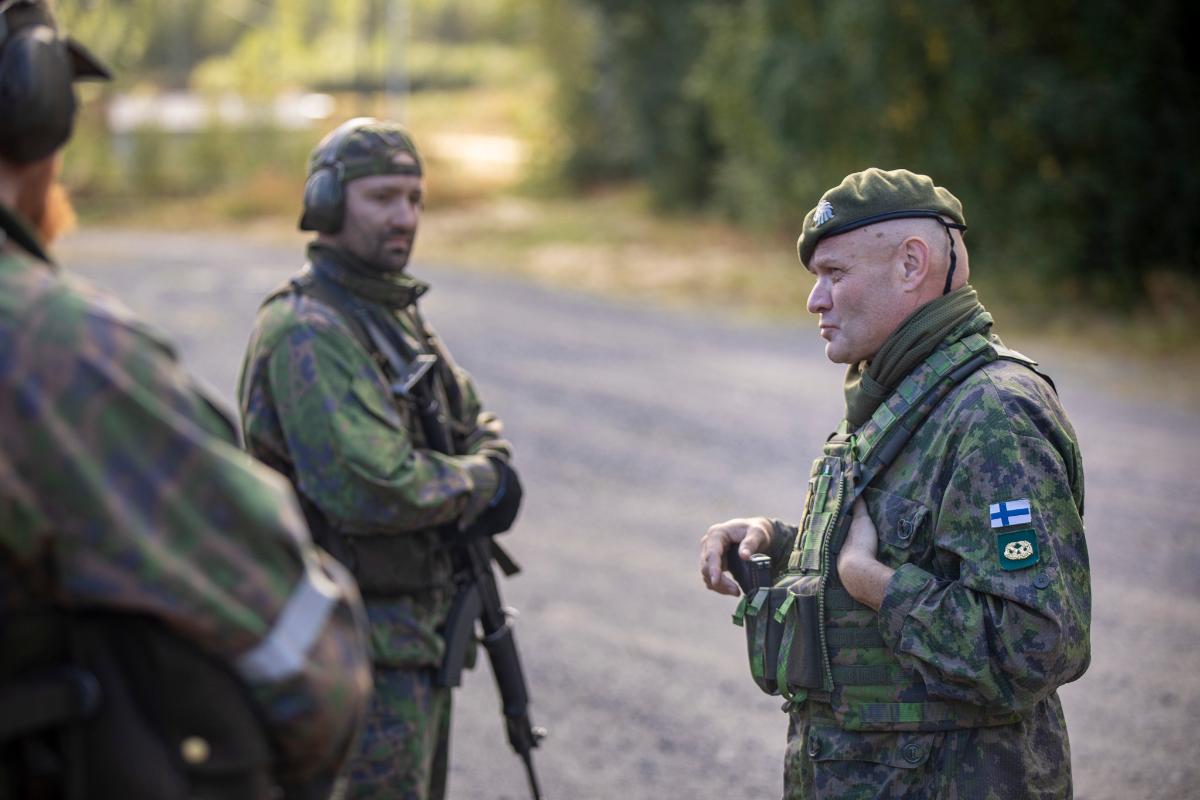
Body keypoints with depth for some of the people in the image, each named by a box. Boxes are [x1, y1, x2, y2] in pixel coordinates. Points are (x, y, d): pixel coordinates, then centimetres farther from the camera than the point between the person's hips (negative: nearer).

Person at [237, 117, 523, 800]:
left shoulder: (397, 313, 13)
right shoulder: (307, 332, -20)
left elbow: (480, 426, 20)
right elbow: (372, 490, -30)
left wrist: (492, 477, -5)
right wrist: (478, 483, -12)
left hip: (418, 637, 10)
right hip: (363, 648, -10)